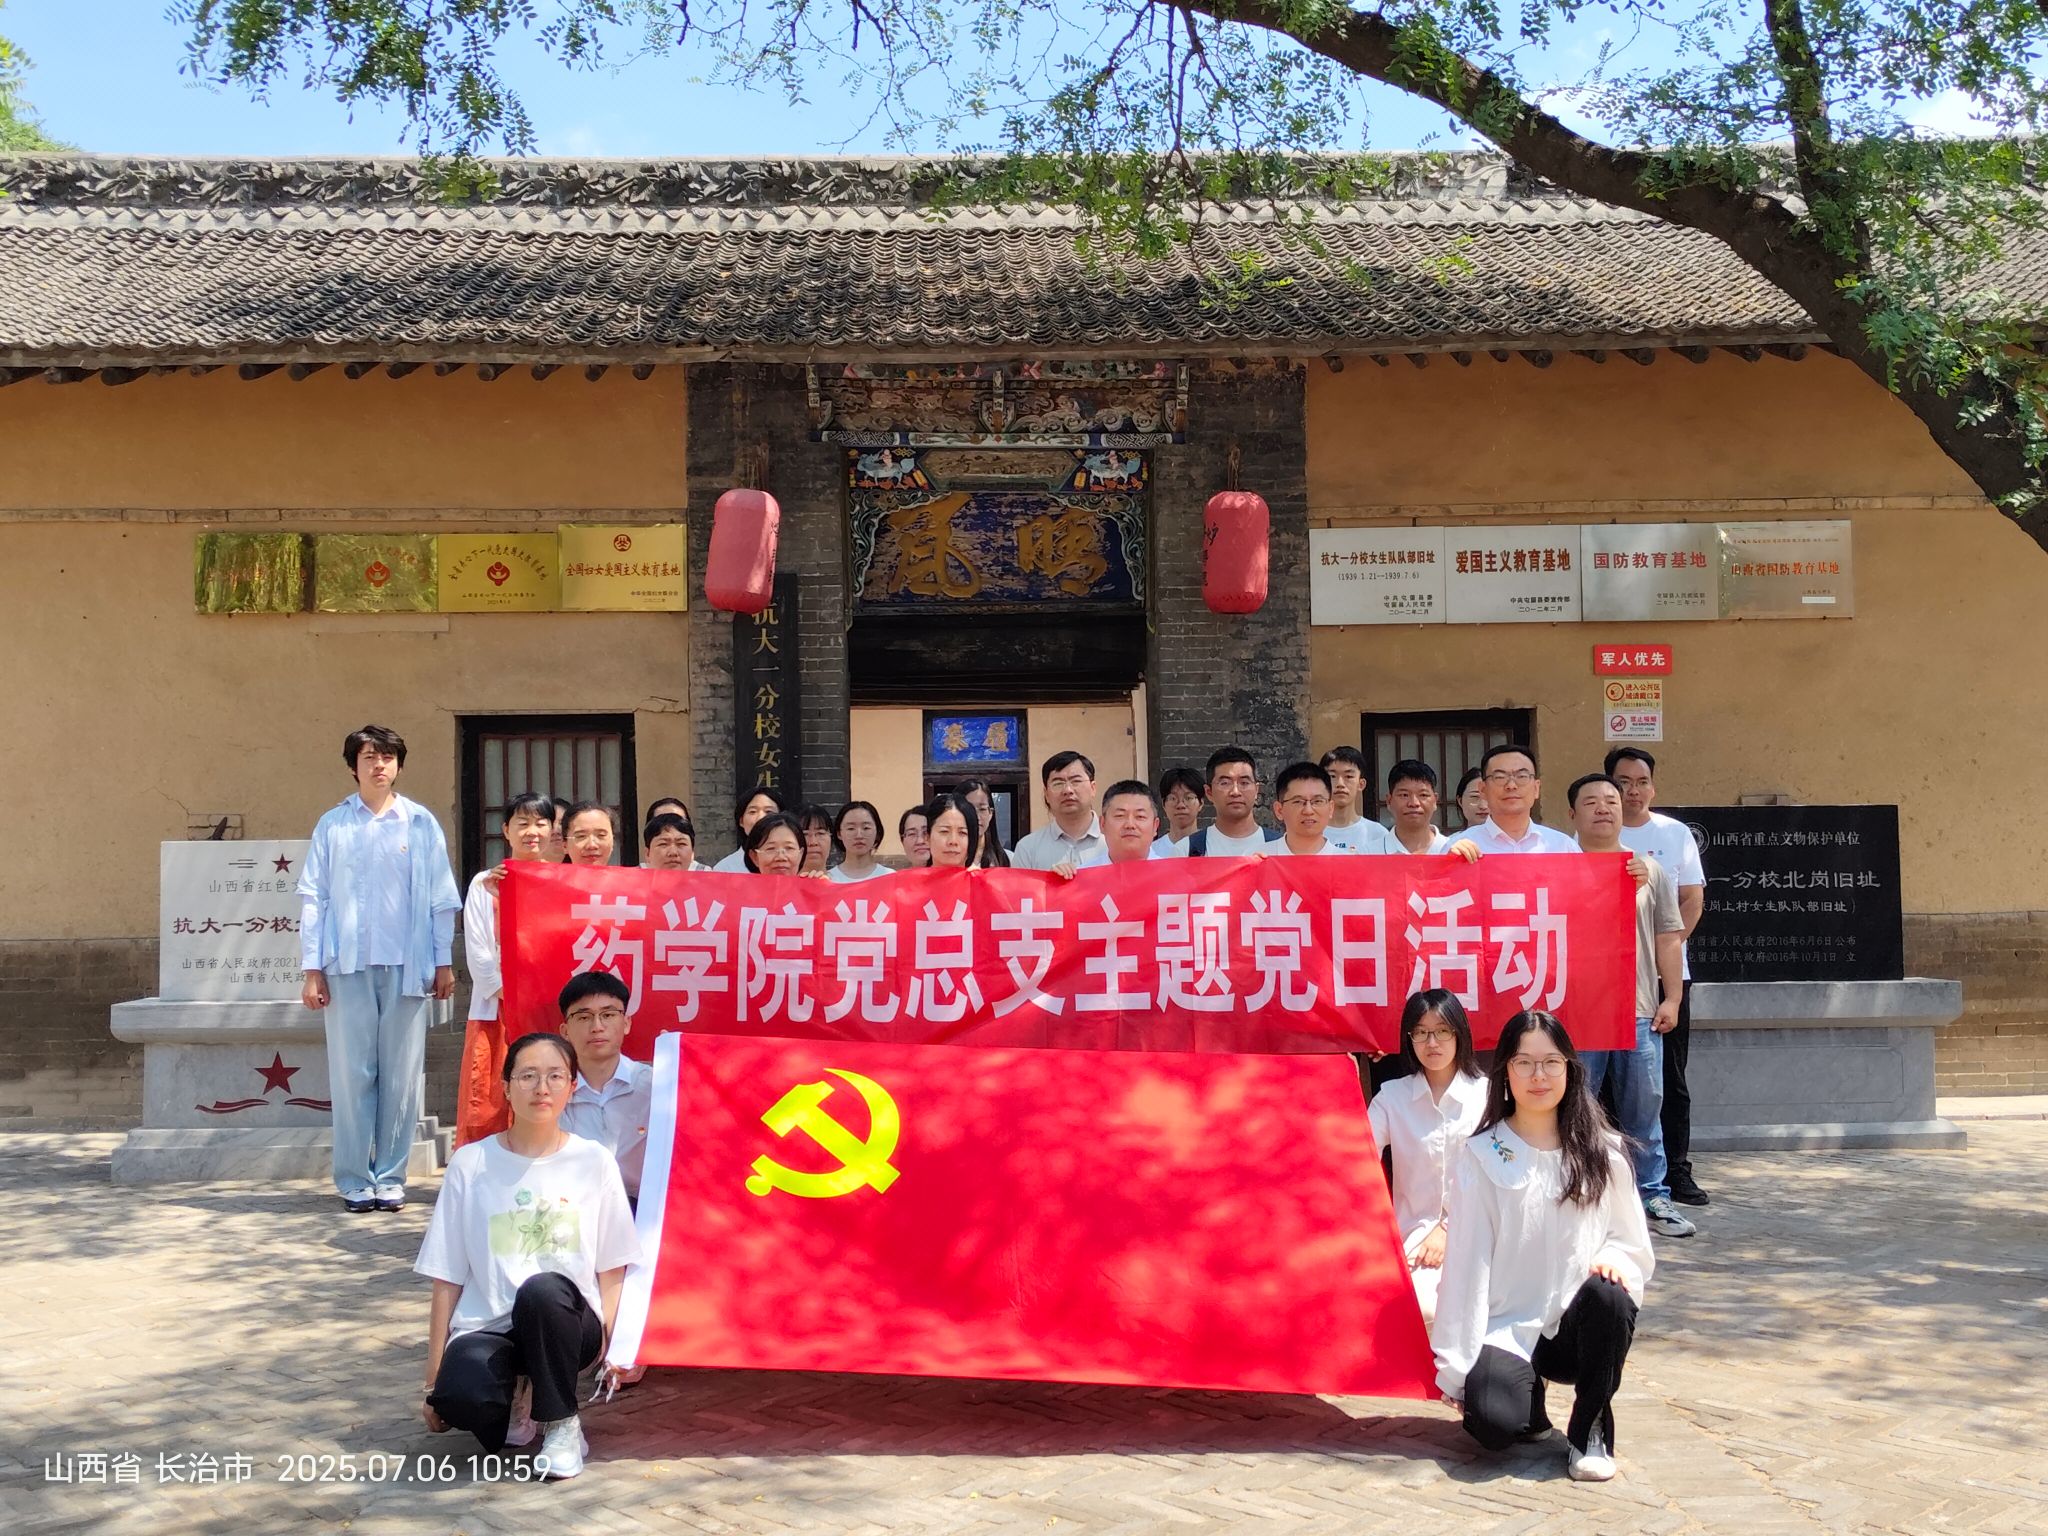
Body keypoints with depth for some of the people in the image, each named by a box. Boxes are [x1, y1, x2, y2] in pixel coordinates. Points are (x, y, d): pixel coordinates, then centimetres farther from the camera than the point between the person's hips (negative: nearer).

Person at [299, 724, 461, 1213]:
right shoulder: (333, 825, 6)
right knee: (351, 1073, 2)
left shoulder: (421, 823, 6)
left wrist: (444, 961, 3)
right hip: (347, 965, 0)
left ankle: (390, 1177, 12)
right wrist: (312, 969, -1)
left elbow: (441, 897, 7)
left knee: (401, 1075, 3)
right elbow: (313, 897, 4)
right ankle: (355, 1180, 9)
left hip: (406, 965, 0)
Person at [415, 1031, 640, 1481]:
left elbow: (611, 1272, 5)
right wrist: (433, 1380, 1)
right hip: (487, 1328, 0)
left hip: (565, 1322, 0)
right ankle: (515, 1405, 3)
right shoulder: (471, 1165, 4)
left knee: (542, 1290, -36)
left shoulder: (594, 1162, 4)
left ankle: (562, 1425, -11)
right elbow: (447, 1280, 5)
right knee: (460, 1397, -35)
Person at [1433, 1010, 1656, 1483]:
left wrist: (1613, 1257, -15)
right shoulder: (1481, 1156, -3)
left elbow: (1634, 1243, 10)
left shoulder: (1601, 1152, 4)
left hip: (1577, 1323, 2)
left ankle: (1590, 1430, -8)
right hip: (1505, 1327, -2)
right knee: (1493, 1420, -29)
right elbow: (1466, 1264, -5)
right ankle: (1528, 1394, 10)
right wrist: (1455, 1369, -8)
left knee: (1609, 1296, -32)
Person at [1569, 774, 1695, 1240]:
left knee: (1643, 1111, 7)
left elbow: (1668, 938, 10)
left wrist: (1671, 998, 3)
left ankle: (1652, 1198, 17)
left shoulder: (1650, 869, 11)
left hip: (1640, 1012, 2)